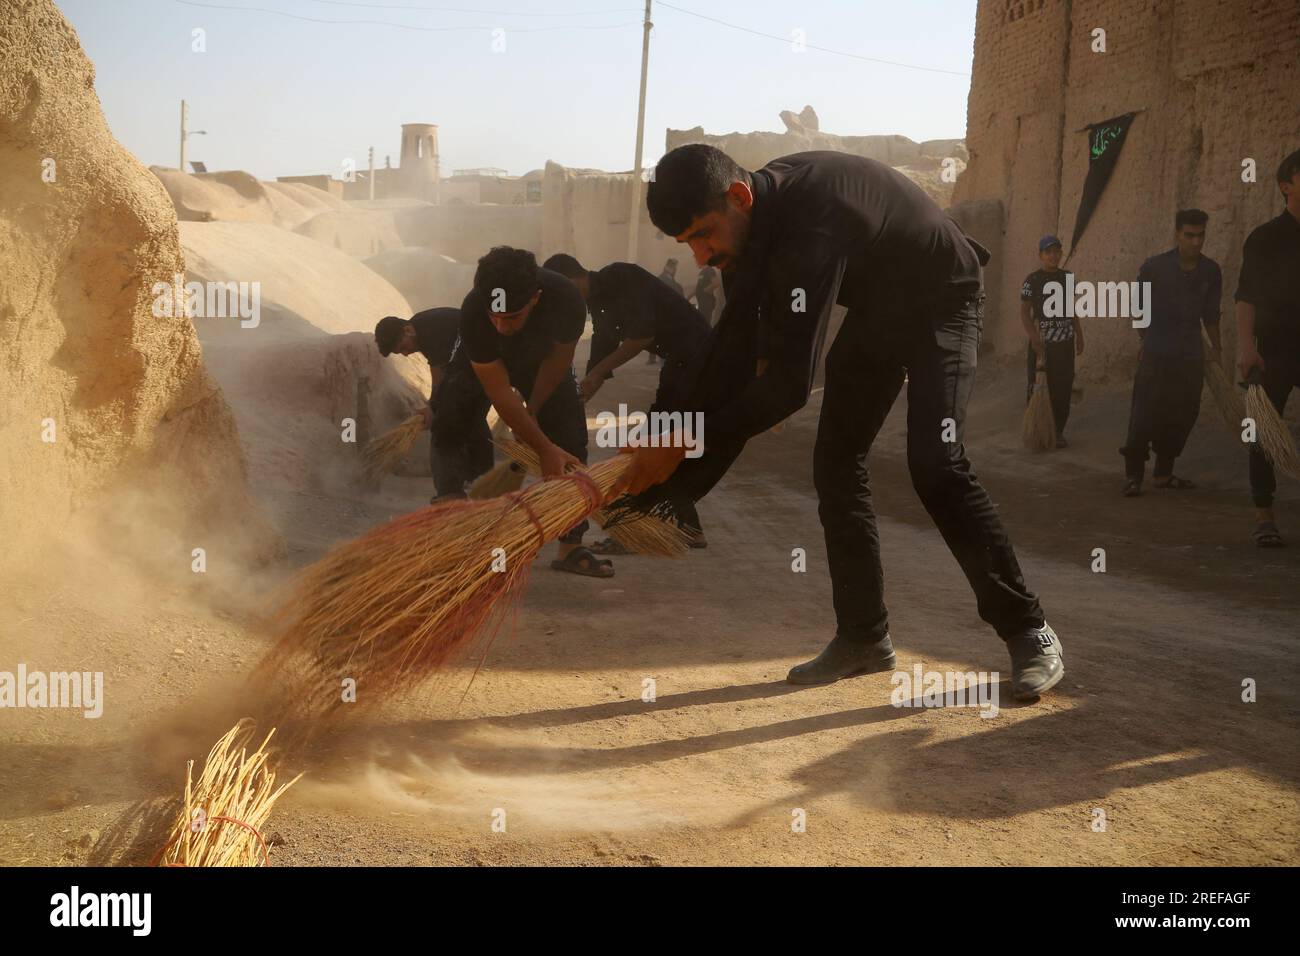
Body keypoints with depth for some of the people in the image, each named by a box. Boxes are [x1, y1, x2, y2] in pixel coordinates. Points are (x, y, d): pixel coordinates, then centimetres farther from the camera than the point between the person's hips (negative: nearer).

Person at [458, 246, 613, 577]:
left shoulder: (566, 298, -39)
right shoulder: (473, 312, -42)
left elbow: (559, 359, -17)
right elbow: (499, 391, -35)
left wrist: (531, 411, -12)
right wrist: (544, 447, -36)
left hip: (541, 358, 1)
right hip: (483, 364, -1)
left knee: (571, 435, -10)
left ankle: (571, 547, -6)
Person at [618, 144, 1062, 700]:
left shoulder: (811, 224, -40)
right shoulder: (749, 220, -12)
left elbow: (791, 382, -41)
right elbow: (733, 351, -6)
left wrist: (687, 446, -36)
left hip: (941, 304, -8)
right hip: (875, 309, 8)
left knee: (935, 466, -22)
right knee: (836, 462, 1)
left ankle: (1028, 632, -8)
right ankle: (864, 638, 11)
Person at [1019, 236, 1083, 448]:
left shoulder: (1067, 277, 11)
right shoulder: (1032, 280, -4)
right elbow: (1024, 313, -6)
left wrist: (1079, 336, 17)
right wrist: (1035, 340, -14)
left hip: (1065, 342, 4)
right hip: (1042, 343, -4)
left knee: (1063, 388, 4)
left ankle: (1058, 432, 13)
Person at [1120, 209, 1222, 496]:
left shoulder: (1210, 271, 5)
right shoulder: (1155, 267, -6)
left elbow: (1210, 314, 15)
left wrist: (1216, 348, 13)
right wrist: (1145, 341, 3)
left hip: (1191, 356, 4)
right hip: (1157, 355, -4)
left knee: (1182, 415, 6)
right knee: (1145, 416, -9)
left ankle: (1163, 473, 17)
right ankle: (1133, 475, -3)